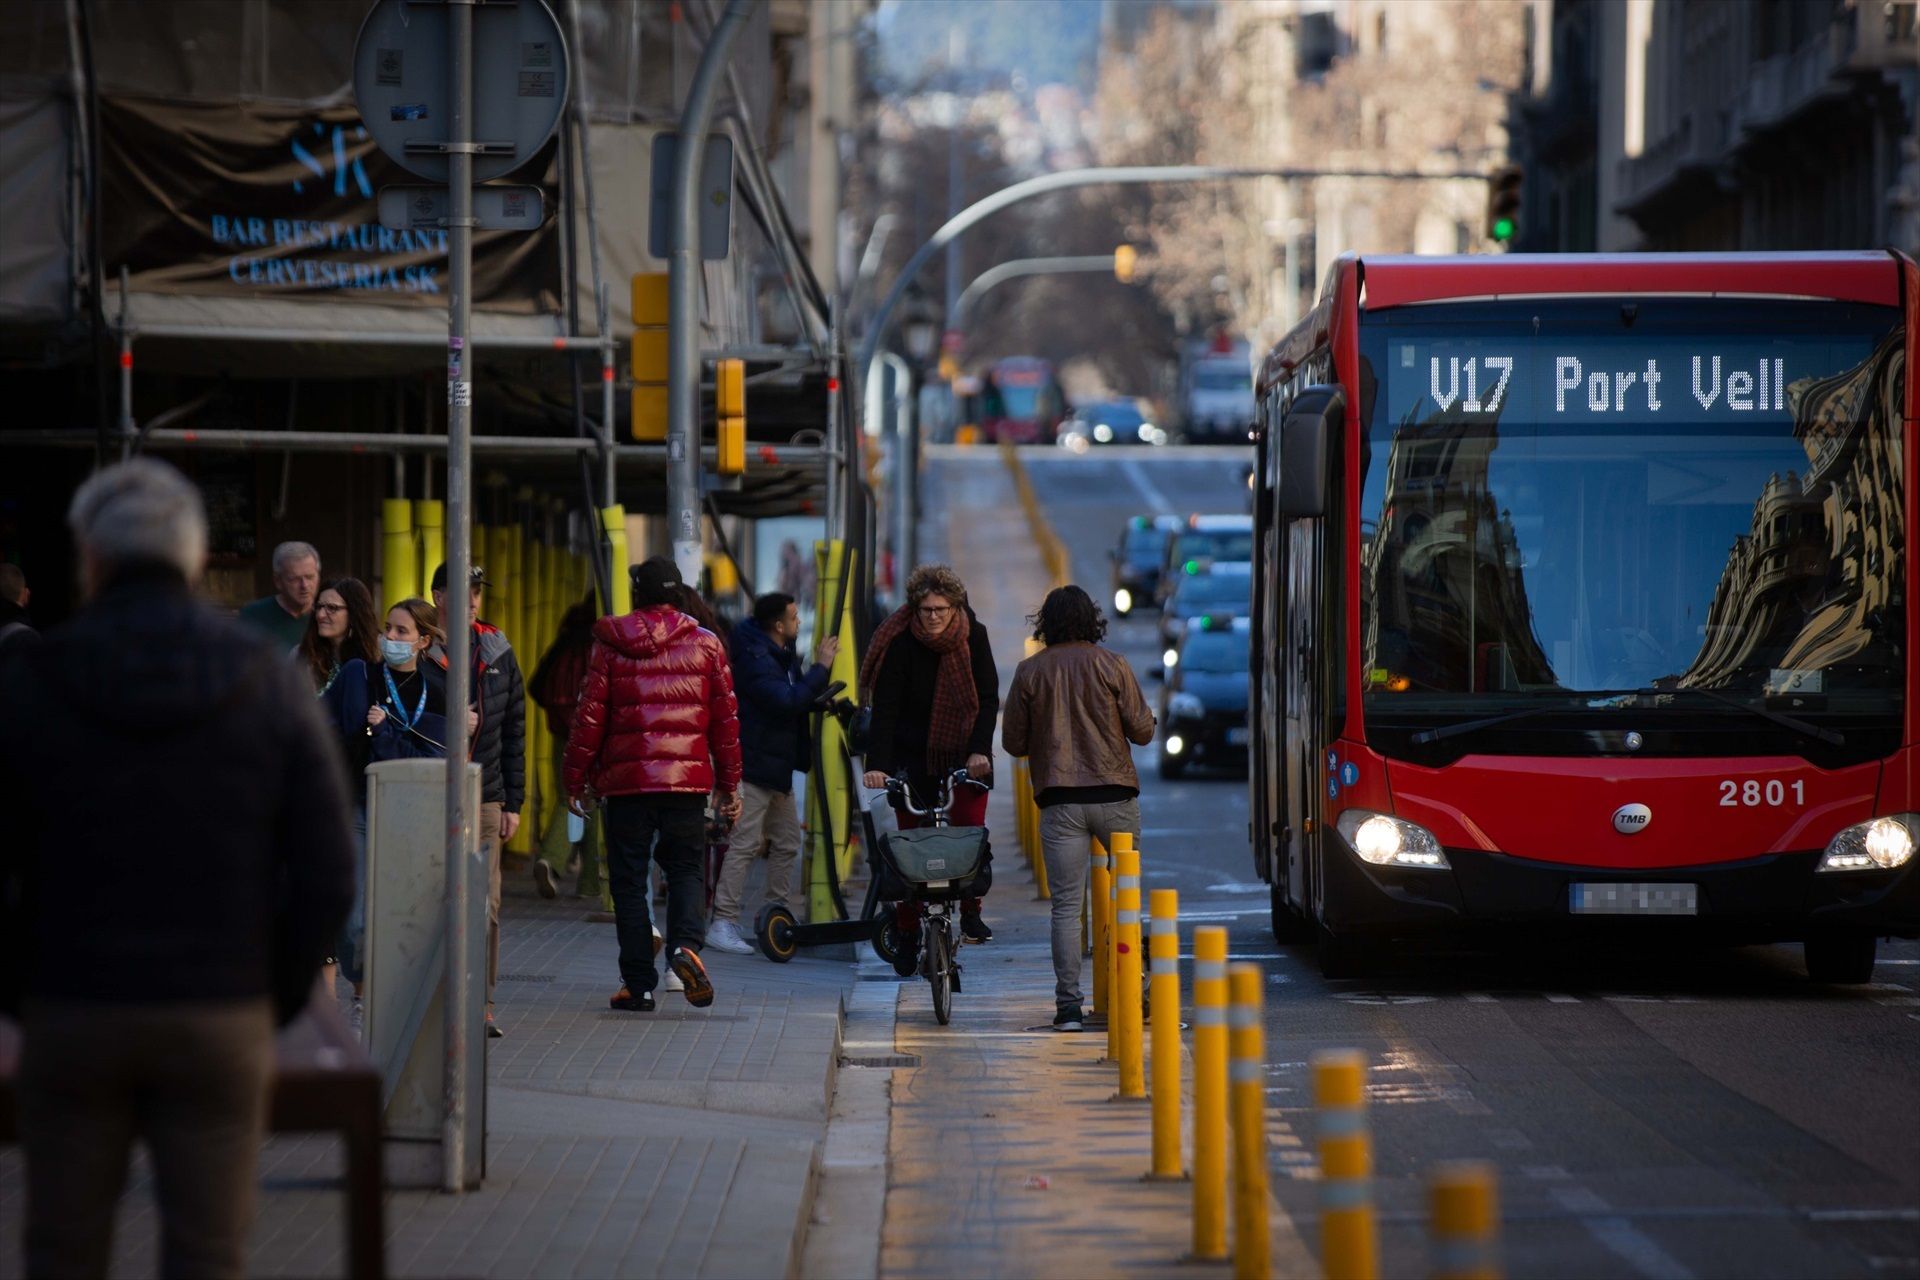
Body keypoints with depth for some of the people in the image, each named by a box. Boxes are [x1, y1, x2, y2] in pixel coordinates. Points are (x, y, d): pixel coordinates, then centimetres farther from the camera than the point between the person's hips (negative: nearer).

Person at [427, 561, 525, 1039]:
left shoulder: (497, 654, 12)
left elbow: (514, 731, 14)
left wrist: (513, 802, 10)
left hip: (484, 798, 3)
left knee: (485, 906, -1)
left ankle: (480, 1004, 5)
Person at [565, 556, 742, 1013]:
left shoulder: (609, 645, 1)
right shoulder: (705, 645, 5)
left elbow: (589, 717, 0)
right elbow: (725, 718, 7)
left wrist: (577, 779, 8)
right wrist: (729, 784, 14)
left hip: (626, 780, -1)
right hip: (688, 778, 1)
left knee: (629, 880, 5)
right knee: (685, 868, 12)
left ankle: (638, 984, 4)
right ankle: (685, 944, -16)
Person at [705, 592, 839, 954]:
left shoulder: (781, 655, 15)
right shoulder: (754, 658, -18)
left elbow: (797, 697, 25)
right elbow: (787, 701, -27)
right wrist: (820, 668, -20)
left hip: (777, 767, 11)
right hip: (753, 765, -11)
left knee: (786, 843, 15)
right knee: (744, 844, -12)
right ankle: (723, 923, -13)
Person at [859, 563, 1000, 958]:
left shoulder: (973, 636, -6)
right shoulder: (901, 644, -13)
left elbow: (988, 698, -5)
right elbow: (885, 707, -18)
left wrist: (980, 749, -19)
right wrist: (877, 763, -29)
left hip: (964, 752, 1)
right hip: (913, 755, -1)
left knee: (969, 830, -13)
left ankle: (971, 909, 8)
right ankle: (907, 932, 8)